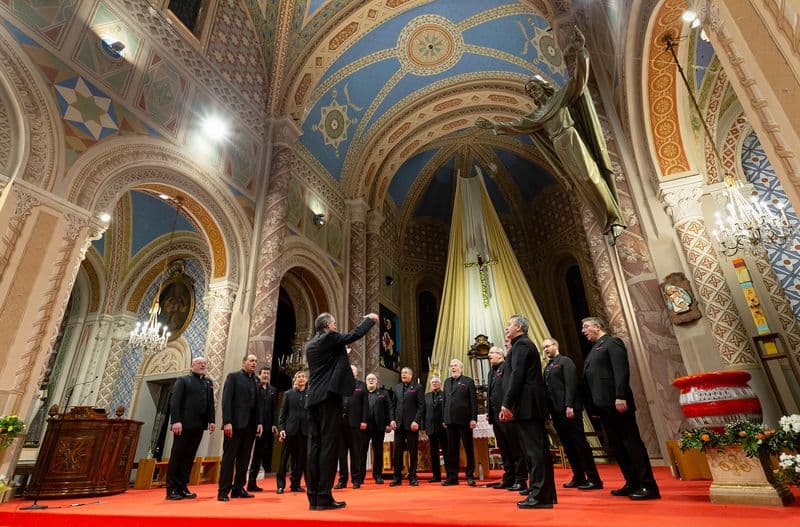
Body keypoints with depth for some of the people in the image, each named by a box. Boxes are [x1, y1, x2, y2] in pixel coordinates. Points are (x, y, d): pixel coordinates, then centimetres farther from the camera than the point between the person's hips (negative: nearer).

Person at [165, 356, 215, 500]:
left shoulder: (208, 383, 16)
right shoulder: (183, 380, 2)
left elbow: (210, 403, 13)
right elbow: (174, 401, -7)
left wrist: (211, 420, 3)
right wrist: (176, 421, -17)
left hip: (199, 426, 5)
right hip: (184, 424, -5)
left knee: (189, 457, 8)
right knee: (177, 456, 2)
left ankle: (182, 487, 15)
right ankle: (171, 489, 10)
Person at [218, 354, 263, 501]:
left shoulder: (256, 380, 15)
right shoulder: (233, 376, -1)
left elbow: (258, 402, 13)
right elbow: (226, 400, -8)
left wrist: (259, 422, 5)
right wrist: (227, 422, -16)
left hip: (251, 425, 5)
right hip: (235, 423, -5)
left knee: (244, 459, 8)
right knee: (229, 457, 0)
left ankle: (238, 488, 17)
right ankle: (223, 491, 7)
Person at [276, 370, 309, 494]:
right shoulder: (288, 394, 6)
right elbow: (282, 413, 4)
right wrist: (281, 428, -6)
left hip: (305, 431, 1)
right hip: (290, 430, -1)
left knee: (301, 459, 5)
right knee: (284, 458, 4)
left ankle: (295, 484, 18)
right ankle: (281, 485, 15)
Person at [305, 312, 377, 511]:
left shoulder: (310, 345, 17)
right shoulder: (330, 338, -6)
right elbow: (356, 334, 0)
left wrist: (341, 353, 38)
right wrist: (370, 319, 15)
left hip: (313, 398, 8)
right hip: (329, 397, -8)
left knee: (315, 446, 7)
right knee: (328, 445, -6)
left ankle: (313, 498, 10)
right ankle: (324, 497, -4)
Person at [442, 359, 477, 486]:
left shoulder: (468, 381, -1)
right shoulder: (447, 382, 13)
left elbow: (473, 401, -5)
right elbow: (445, 401, 13)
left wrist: (473, 418, -12)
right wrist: (444, 419, 8)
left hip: (464, 420, -4)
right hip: (451, 421, 4)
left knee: (469, 449, 7)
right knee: (452, 450, 8)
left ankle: (470, 476, 17)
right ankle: (452, 477, 15)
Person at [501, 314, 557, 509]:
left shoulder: (521, 344, -9)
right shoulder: (527, 344, 21)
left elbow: (516, 375, -18)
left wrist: (506, 404, -19)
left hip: (526, 406, -10)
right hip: (534, 406, 10)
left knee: (534, 450, -7)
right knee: (538, 449, 12)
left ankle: (540, 496, -3)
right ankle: (545, 494, 19)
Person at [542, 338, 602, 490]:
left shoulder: (565, 361, -2)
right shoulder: (547, 367, 19)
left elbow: (571, 384, -13)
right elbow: (547, 388, 15)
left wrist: (569, 406, -20)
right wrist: (548, 410, 9)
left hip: (568, 409, -7)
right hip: (556, 411, 7)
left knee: (580, 443, -3)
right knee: (568, 446, 10)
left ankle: (593, 479, 5)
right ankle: (578, 477, 18)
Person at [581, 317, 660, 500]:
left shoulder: (612, 342, -4)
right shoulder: (594, 349, 21)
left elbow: (622, 370, -16)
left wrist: (621, 397, -24)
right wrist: (595, 406, 16)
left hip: (616, 403, -9)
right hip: (604, 406, 9)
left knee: (632, 442, -4)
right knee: (617, 445, 11)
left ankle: (649, 486, 3)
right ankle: (632, 484, 19)